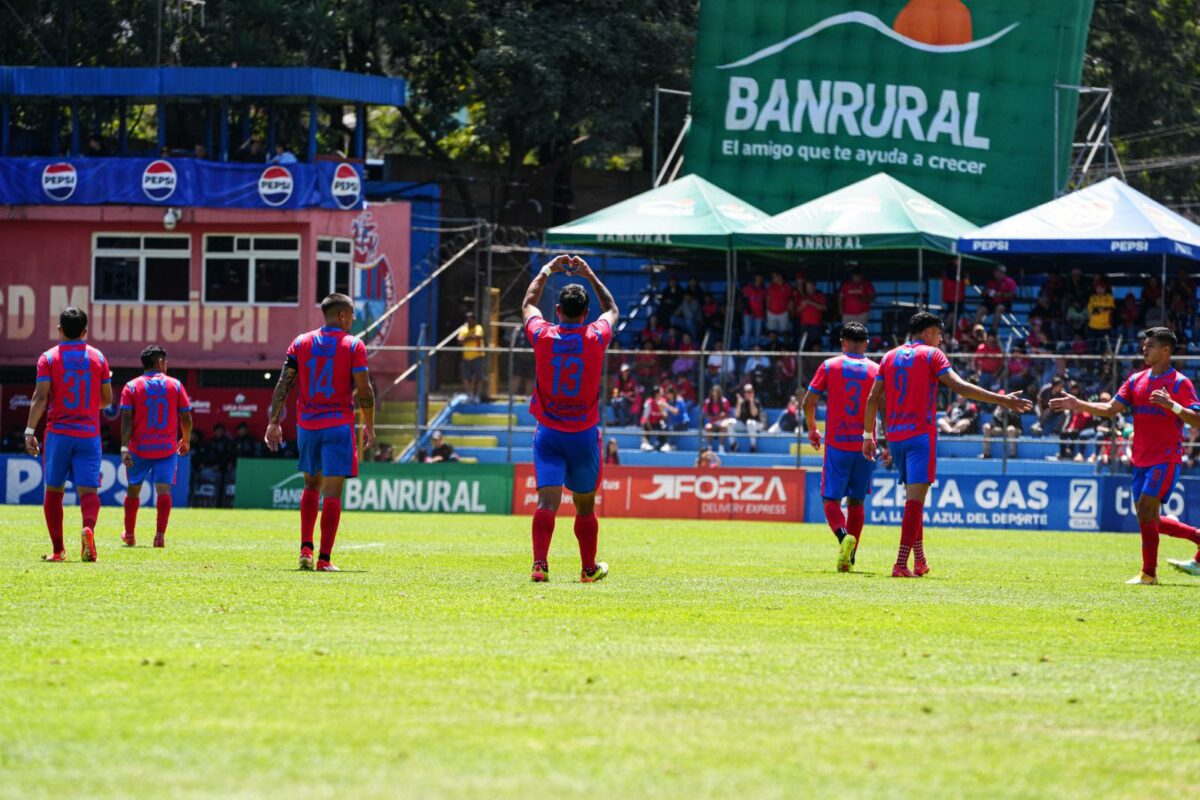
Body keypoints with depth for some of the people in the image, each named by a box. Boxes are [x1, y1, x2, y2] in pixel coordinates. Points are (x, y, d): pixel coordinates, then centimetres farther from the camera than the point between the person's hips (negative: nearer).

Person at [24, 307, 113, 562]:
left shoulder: (49, 358, 0)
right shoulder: (98, 357, 6)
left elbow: (40, 397, -10)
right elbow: (107, 399, 10)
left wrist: (30, 431, -11)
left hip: (58, 433, -1)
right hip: (89, 434, 1)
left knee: (54, 491, 11)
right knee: (88, 489, -3)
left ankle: (58, 549, 9)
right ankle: (89, 528, -34)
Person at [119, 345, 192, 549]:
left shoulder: (132, 387, 0)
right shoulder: (175, 385, 2)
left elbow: (126, 419, -9)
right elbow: (186, 417, 4)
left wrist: (125, 447, -13)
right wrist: (186, 441, 20)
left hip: (139, 448, 1)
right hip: (167, 448, -1)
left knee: (133, 490, 16)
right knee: (163, 489, -4)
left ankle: (129, 535, 26)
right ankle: (160, 535, -17)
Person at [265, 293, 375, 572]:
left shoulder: (301, 343, 6)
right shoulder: (353, 345, -4)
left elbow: (283, 384, 1)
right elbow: (364, 390, -7)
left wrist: (273, 422, 2)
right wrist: (369, 426, 5)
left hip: (307, 424, 4)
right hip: (339, 424, -4)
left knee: (311, 486, 20)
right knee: (332, 492, -3)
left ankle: (306, 549, 8)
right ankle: (324, 559, -7)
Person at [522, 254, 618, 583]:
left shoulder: (543, 336, -7)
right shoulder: (596, 338, -8)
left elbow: (528, 305, 16)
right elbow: (612, 309, 16)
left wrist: (547, 271, 26)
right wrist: (590, 275, 23)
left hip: (548, 432, 0)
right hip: (584, 433, 0)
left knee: (547, 501, -9)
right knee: (585, 505, 13)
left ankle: (540, 563, -25)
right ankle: (589, 568, 25)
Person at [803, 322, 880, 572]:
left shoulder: (830, 366, 2)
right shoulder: (876, 370, 4)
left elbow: (809, 402, -1)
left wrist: (812, 429, 15)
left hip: (836, 445, -2)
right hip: (865, 445, 2)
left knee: (831, 500, 1)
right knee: (856, 502, 12)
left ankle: (843, 535, -28)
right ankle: (848, 558, 9)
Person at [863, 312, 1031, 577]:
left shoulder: (890, 356, 15)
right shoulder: (931, 355, -1)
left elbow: (873, 398, 14)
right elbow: (959, 387, -13)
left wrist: (868, 435, 21)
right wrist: (1001, 400, -13)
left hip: (895, 436, 6)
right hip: (921, 434, -6)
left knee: (913, 495, 18)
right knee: (916, 497, -10)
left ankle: (919, 560, 20)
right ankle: (901, 564, -20)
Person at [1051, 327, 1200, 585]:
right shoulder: (1136, 380, 11)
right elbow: (1111, 408, 9)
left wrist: (1172, 405, -31)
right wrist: (1078, 405, -1)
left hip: (1165, 458, -7)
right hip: (1141, 458, 7)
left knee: (1145, 509, -16)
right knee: (1149, 520, 9)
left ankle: (1149, 573, -8)